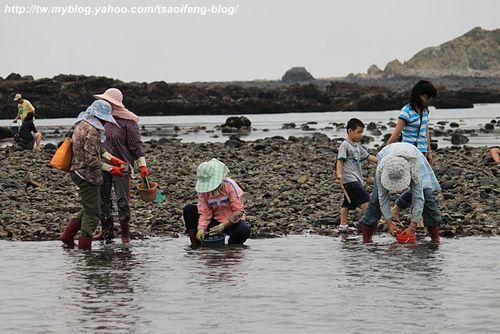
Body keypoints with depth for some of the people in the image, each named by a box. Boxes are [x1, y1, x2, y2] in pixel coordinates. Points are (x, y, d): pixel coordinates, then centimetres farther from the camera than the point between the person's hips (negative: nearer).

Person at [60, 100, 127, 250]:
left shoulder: (82, 124, 10)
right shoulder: (92, 132, -22)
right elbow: (91, 160, -25)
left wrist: (112, 158, 9)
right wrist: (111, 169, -18)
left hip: (77, 171, 10)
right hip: (87, 175, -10)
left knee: (90, 208, 21)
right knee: (93, 212, 0)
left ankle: (67, 235, 20)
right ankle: (84, 247, 3)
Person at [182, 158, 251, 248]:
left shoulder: (229, 185, -19)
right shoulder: (202, 190, -7)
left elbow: (239, 211, -21)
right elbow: (204, 213, -9)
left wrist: (222, 226, -29)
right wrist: (201, 228, -30)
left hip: (232, 222, -3)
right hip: (215, 220, 3)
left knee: (244, 230, -38)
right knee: (188, 209, -15)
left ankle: (233, 243, -2)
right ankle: (195, 243, -5)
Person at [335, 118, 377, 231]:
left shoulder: (357, 146, 19)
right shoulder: (345, 145, -8)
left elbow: (368, 156, 27)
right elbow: (340, 160, -16)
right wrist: (339, 174, -28)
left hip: (356, 178, 9)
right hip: (349, 179, -9)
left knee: (348, 203, 10)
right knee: (365, 199, -14)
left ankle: (343, 225, 14)